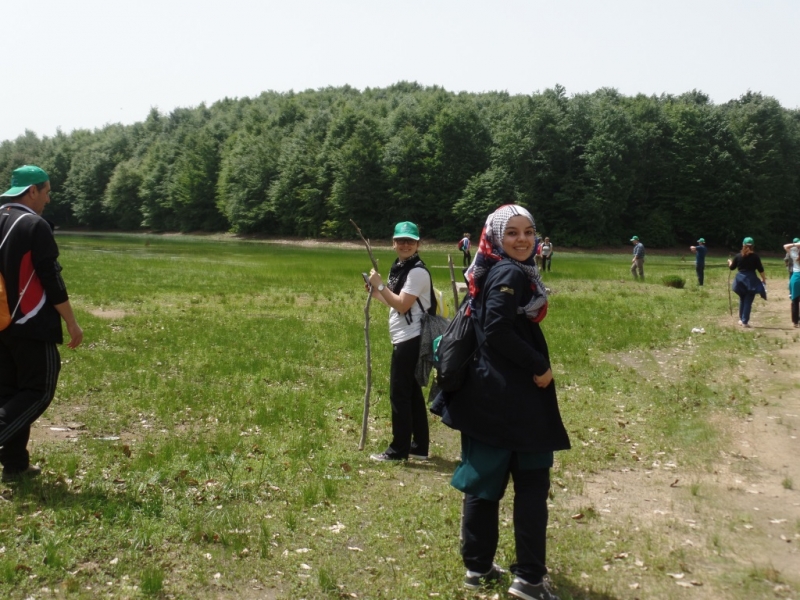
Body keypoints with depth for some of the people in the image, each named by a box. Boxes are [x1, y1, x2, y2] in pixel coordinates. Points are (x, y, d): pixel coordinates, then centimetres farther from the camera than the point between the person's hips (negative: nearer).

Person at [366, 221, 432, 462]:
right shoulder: (399, 268, 14)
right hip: (405, 339, 10)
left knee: (399, 395, -5)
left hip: (410, 340, -10)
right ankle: (419, 446, 22)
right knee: (412, 393, 14)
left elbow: (402, 305, -22)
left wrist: (379, 285, -16)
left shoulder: (417, 271, -15)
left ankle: (399, 449, 2)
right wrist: (377, 293, 5)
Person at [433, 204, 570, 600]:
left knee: (485, 478, 13)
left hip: (489, 389, 9)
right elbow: (497, 330, -25)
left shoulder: (493, 271, 13)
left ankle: (478, 566, 23)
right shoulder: (511, 274, -15)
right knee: (532, 482, 2)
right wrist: (540, 367, -17)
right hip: (510, 394, -9)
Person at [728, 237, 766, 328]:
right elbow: (760, 269, -4)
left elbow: (732, 267, 11)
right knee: (748, 301, 0)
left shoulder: (738, 256, 0)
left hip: (740, 279, 3)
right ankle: (745, 322, -1)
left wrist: (730, 262, 32)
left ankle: (741, 319, 24)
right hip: (751, 280, -3)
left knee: (742, 300, 19)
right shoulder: (755, 256, -6)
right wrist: (764, 279, 7)